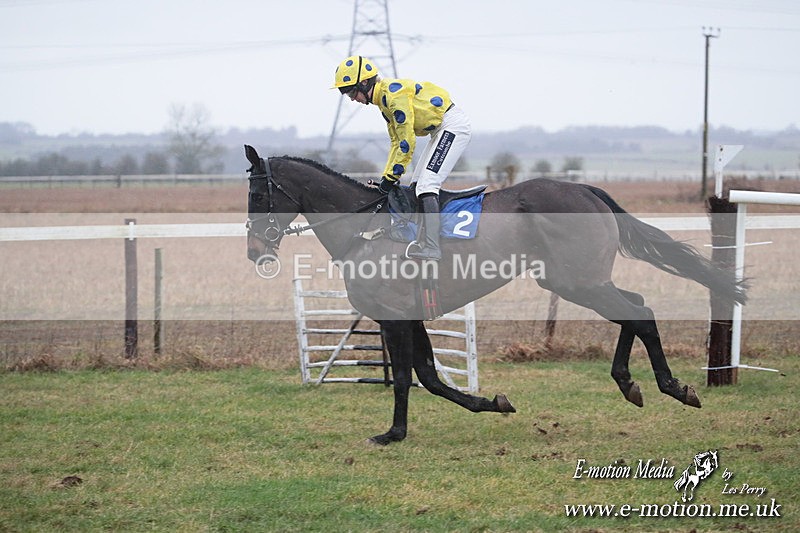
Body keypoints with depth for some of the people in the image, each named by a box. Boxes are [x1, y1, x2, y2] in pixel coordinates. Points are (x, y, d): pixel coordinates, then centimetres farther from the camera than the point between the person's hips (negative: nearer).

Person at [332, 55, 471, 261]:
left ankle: (431, 247, -25)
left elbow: (407, 141, -21)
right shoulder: (384, 99, 13)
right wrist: (387, 176, 10)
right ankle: (422, 241, 13)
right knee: (417, 186, 11)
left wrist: (392, 176, -14)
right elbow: (396, 142, 17)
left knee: (426, 185, -19)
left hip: (453, 125, -11)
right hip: (441, 130, 11)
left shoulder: (394, 93, -20)